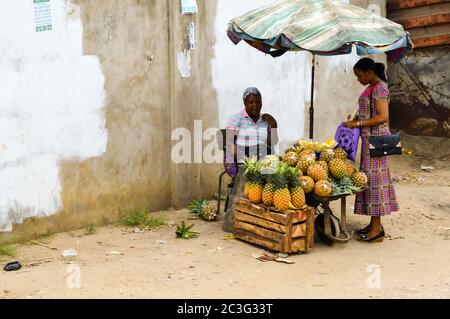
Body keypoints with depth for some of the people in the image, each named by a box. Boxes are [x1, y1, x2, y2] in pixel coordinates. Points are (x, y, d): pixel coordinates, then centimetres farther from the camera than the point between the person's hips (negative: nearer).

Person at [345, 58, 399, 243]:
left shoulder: (379, 88, -14)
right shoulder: (373, 88, 16)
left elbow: (383, 117, -23)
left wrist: (359, 123, -20)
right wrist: (357, 120, 11)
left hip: (376, 139, -10)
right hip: (370, 139, 10)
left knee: (374, 178, -8)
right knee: (370, 179, 12)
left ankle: (377, 230, -3)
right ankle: (374, 224, 19)